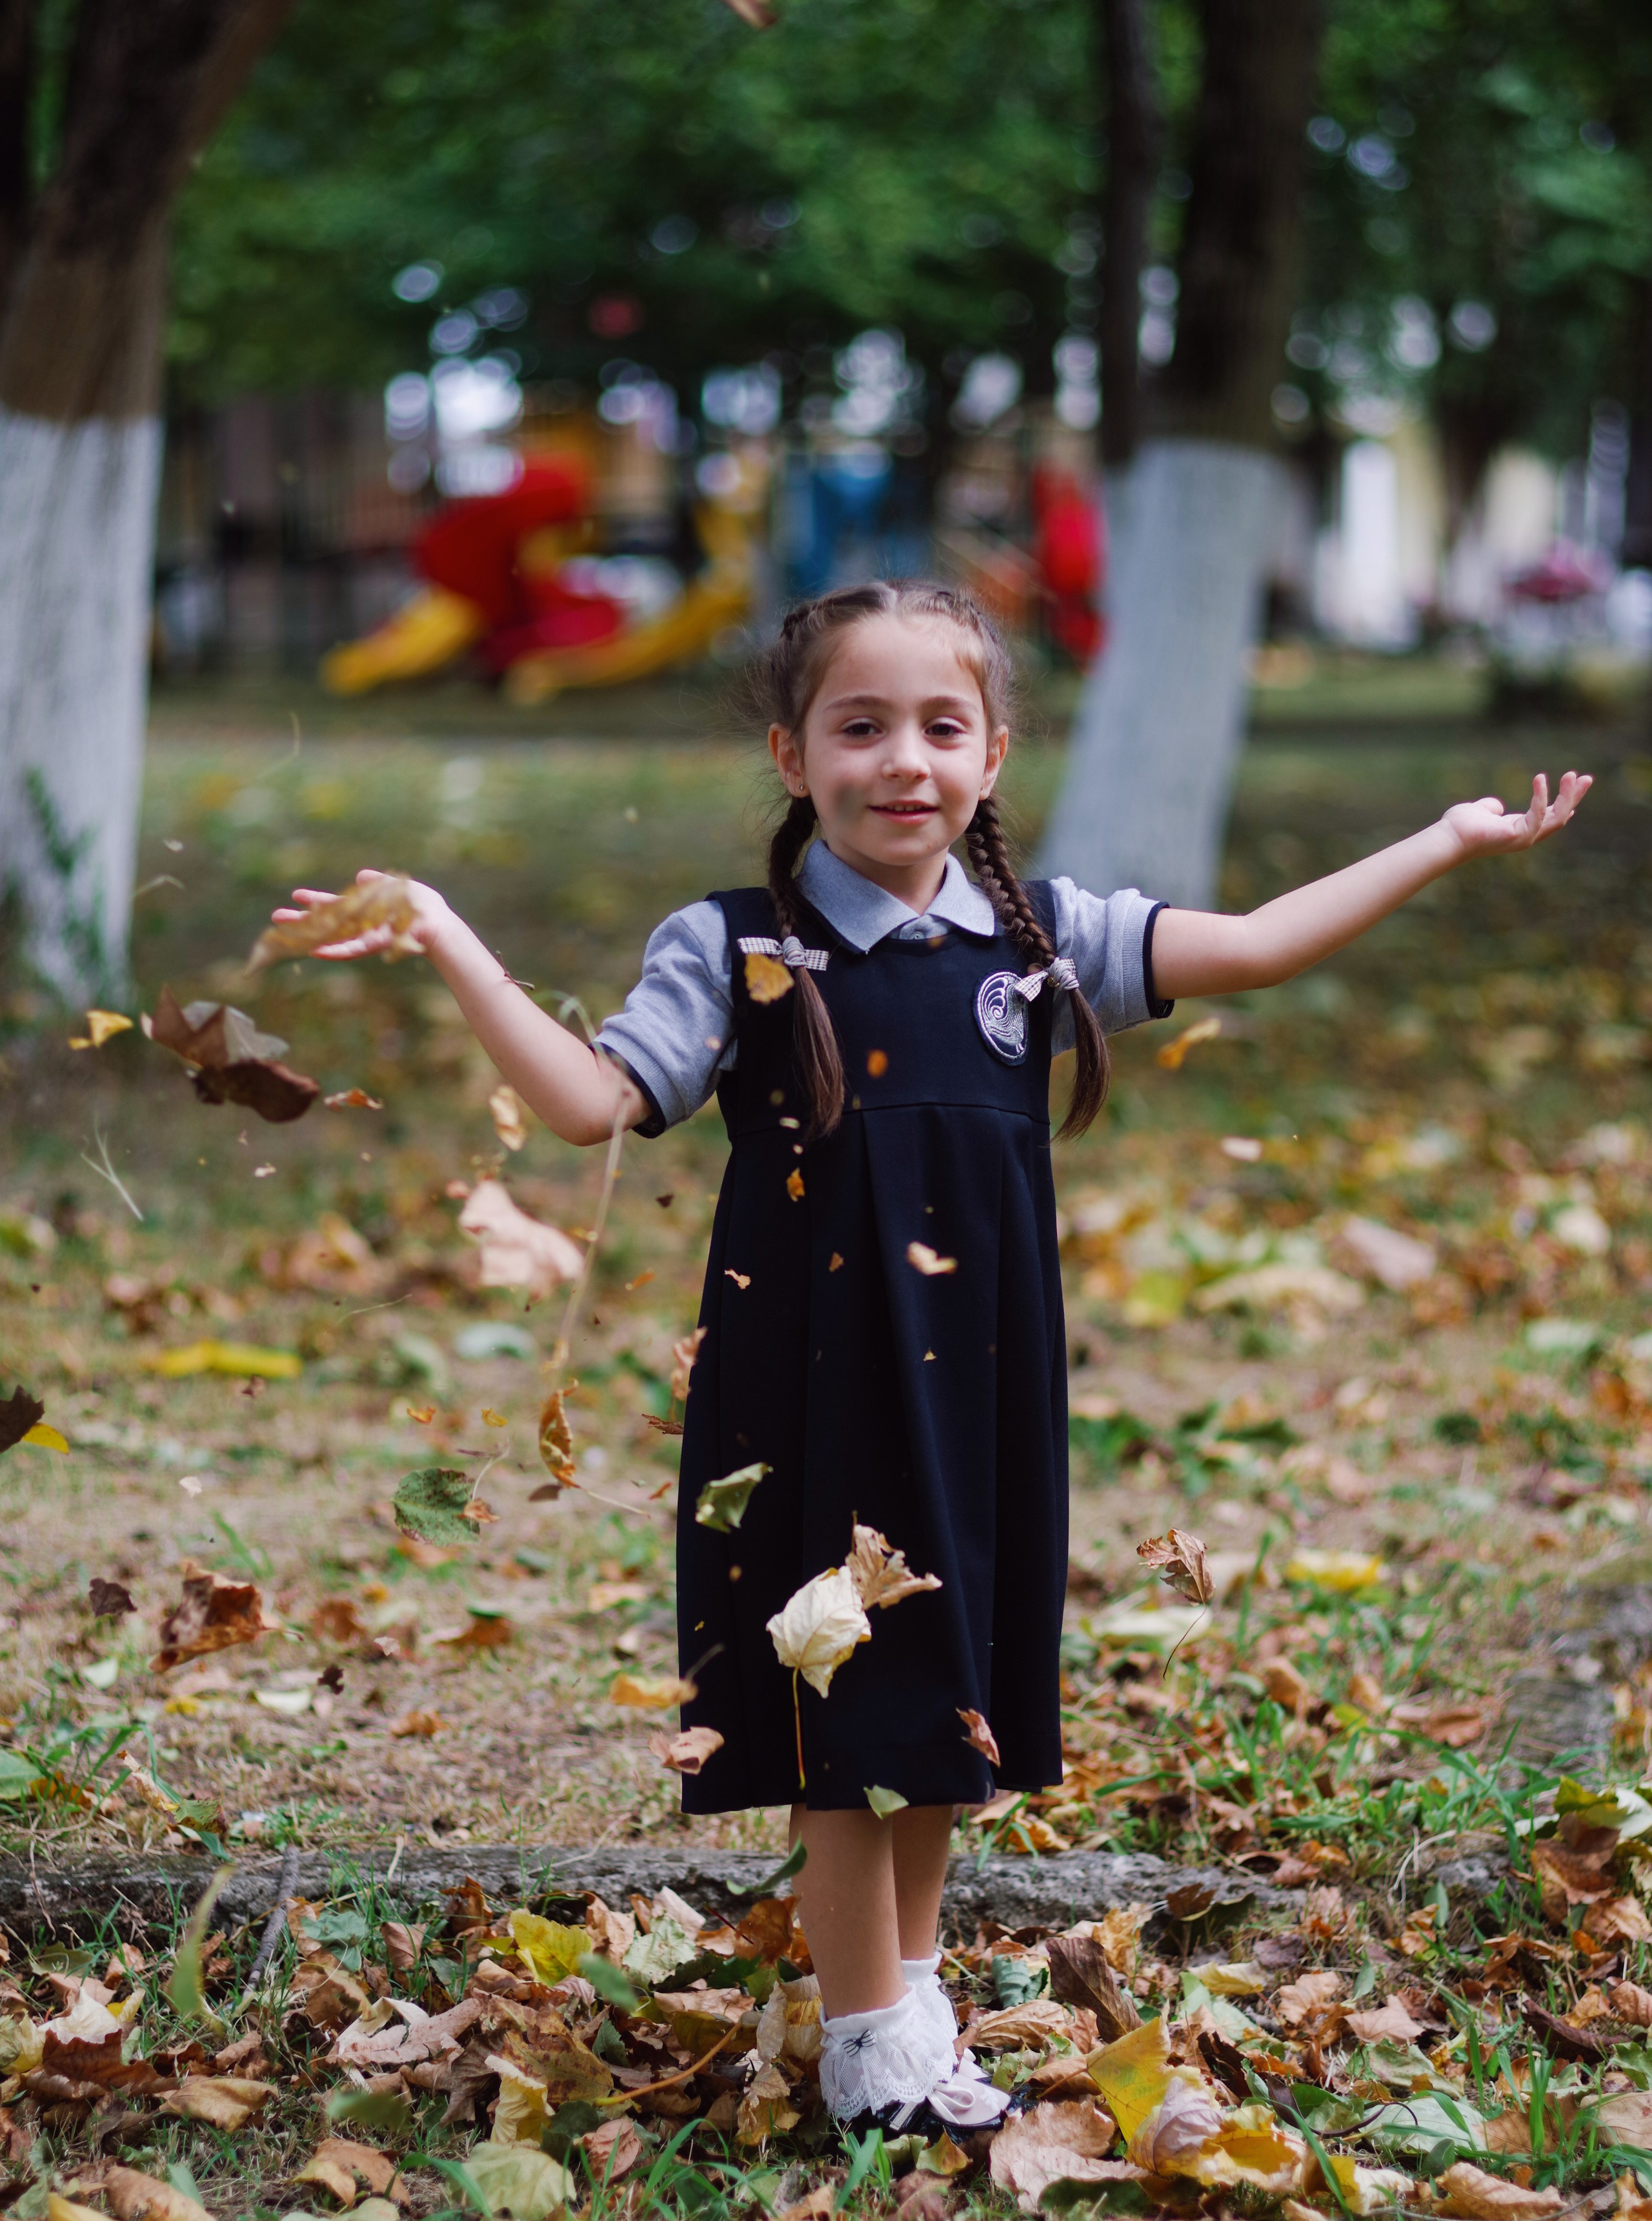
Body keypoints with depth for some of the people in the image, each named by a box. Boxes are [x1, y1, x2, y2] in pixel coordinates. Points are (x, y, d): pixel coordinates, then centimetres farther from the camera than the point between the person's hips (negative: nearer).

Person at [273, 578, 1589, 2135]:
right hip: (818, 1386, -4)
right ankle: (868, 2038, 18)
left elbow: (1250, 949, 5)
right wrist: (451, 949, -23)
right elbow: (591, 1103, -13)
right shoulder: (734, 952, -6)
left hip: (979, 1385, 4)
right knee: (847, 1708, 3)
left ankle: (912, 1973, 36)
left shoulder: (1038, 938, 4)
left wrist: (1448, 843, 3)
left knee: (952, 1694, 16)